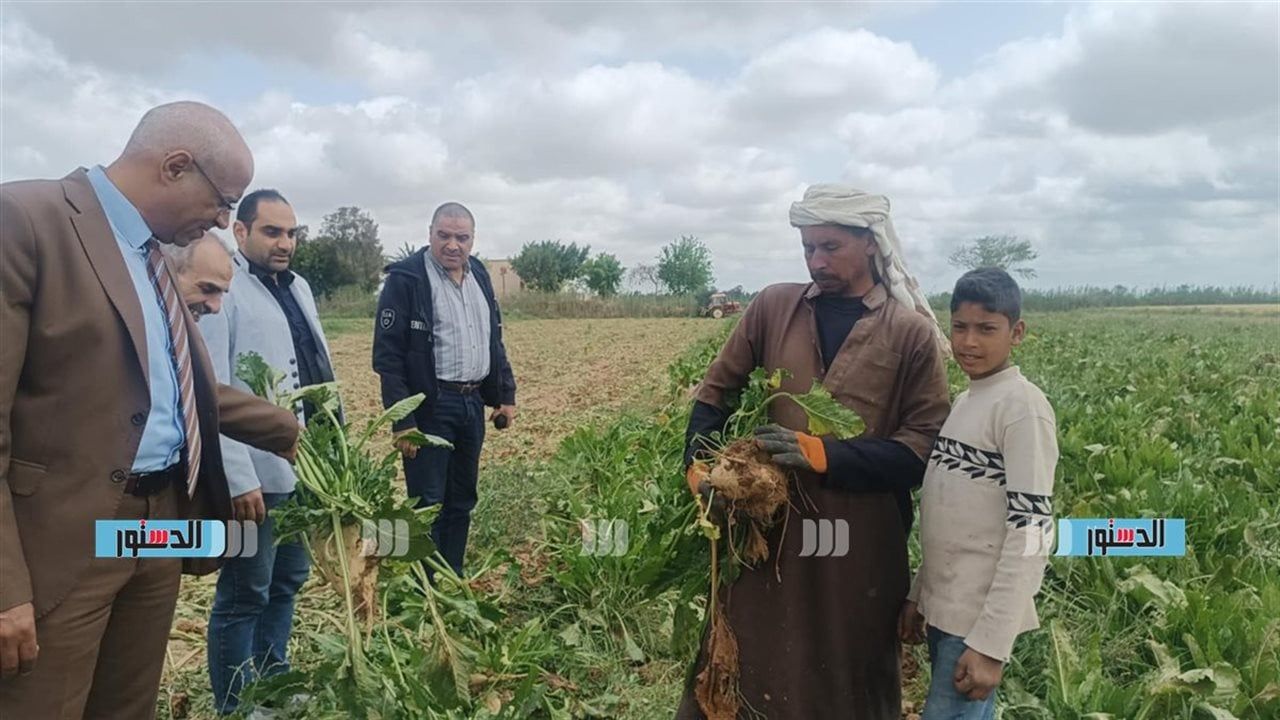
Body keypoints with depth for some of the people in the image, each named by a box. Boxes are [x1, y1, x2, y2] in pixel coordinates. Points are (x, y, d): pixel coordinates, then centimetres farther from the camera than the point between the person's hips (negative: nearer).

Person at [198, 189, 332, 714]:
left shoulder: (298, 286, 13)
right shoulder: (224, 291, -12)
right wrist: (239, 479, -22)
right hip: (259, 473, -8)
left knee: (287, 582, 18)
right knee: (245, 594, 5)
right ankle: (235, 706, 20)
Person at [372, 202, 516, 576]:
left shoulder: (479, 276, 11)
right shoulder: (406, 279, -10)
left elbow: (494, 342, 19)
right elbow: (388, 355, -13)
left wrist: (506, 394, 12)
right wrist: (402, 420, -18)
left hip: (473, 404, 7)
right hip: (430, 407, -7)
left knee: (462, 501, 14)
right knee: (428, 505, 0)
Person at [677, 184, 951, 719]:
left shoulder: (913, 333, -3)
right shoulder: (773, 306, 4)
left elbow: (925, 448, -8)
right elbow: (715, 391, 7)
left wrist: (823, 455, -19)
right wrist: (700, 466, -10)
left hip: (860, 543, -1)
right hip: (765, 529, 2)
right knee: (746, 668, 14)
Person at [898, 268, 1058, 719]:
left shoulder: (1022, 406, -14)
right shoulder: (963, 401, 10)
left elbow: (1030, 532, -19)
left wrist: (991, 641, -20)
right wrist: (918, 593, 14)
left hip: (980, 615, -7)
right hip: (944, 607, 7)